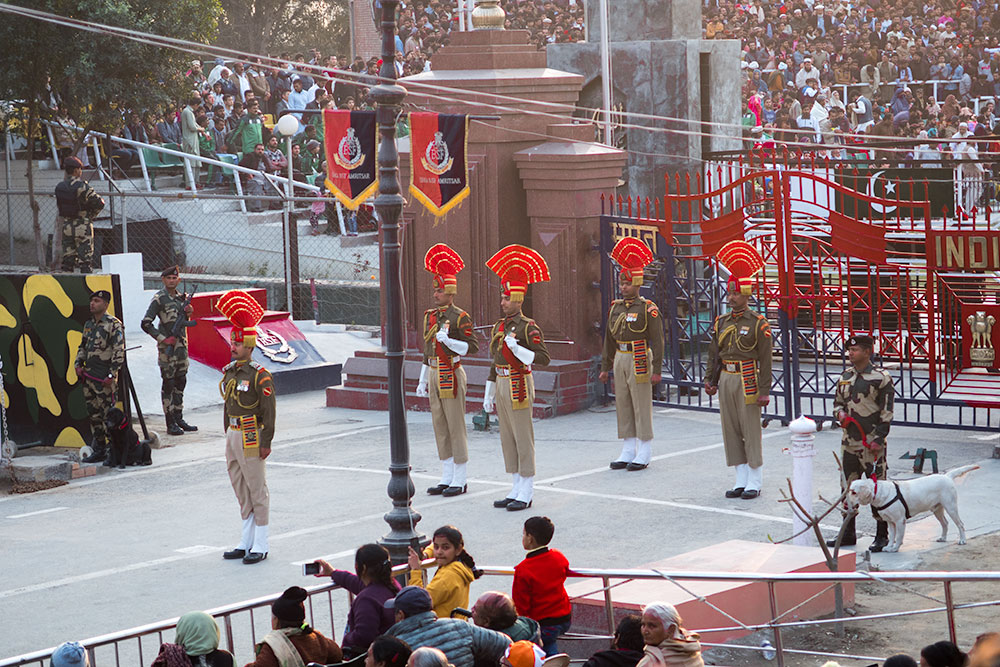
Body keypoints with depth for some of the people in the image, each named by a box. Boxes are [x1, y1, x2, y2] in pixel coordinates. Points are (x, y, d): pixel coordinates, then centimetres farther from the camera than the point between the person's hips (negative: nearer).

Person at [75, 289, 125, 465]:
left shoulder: (114, 324, -8)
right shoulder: (89, 324, 15)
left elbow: (119, 352, -13)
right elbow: (82, 347, 26)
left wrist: (112, 375, -17)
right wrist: (78, 364, 10)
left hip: (105, 379, -8)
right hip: (88, 377, 8)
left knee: (108, 415, -9)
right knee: (93, 414, 10)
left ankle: (113, 452, -6)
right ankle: (99, 450, 17)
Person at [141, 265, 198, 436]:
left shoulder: (181, 297, 11)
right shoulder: (159, 299, -10)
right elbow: (146, 324, -13)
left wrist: (188, 313, 0)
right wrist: (163, 339, -16)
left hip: (181, 344, 7)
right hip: (167, 346, -7)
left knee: (180, 382, 12)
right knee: (168, 384, -3)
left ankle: (179, 418, 21)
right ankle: (170, 423, 0)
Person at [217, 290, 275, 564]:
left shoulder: (259, 375, -13)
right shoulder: (230, 371, 10)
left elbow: (269, 410, -14)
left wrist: (266, 442, -17)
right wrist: (228, 434, 17)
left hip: (251, 436, -8)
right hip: (233, 435, 8)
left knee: (257, 490, -2)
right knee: (240, 489, 13)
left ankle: (260, 545, 3)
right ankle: (247, 541, 21)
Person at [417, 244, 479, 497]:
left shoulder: (460, 317, -9)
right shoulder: (430, 316, 13)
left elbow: (473, 347, -11)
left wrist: (449, 341, -24)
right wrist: (423, 381, 18)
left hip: (451, 375, -7)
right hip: (434, 374, 8)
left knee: (456, 427, -3)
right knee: (440, 427, 10)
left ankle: (459, 481, 2)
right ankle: (446, 478, 16)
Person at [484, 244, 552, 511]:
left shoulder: (528, 327, -10)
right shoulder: (499, 326, 13)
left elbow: (543, 359, -16)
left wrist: (516, 348, -24)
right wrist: (488, 394, 18)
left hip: (519, 386, -8)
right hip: (502, 386, 8)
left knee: (523, 439, -4)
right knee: (507, 439, 10)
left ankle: (526, 494, 1)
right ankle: (517, 489, 17)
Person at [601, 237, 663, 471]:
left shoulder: (648, 309, -8)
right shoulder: (616, 307, 11)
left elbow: (657, 340, -10)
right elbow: (609, 340, 16)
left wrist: (656, 370, -15)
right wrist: (605, 367, 14)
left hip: (639, 360, -7)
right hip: (620, 360, 7)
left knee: (642, 407, -3)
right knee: (623, 406, 8)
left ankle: (644, 454, 3)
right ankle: (628, 452, 15)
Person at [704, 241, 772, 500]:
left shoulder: (758, 323, -6)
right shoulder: (721, 322, 10)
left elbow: (765, 359, -9)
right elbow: (714, 354, 14)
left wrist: (764, 391, -13)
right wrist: (710, 380, 6)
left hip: (747, 380, -6)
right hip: (726, 379, 6)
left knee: (751, 431, -2)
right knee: (731, 431, 7)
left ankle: (755, 482, 5)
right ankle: (741, 480, 14)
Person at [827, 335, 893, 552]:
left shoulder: (881, 378, -8)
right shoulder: (846, 376, 10)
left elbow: (886, 412, -8)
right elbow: (837, 401, 21)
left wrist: (879, 439, -13)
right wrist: (840, 413, -2)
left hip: (872, 443, -6)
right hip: (849, 441, 6)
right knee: (848, 486, 11)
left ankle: (882, 536, 5)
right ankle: (848, 533, 21)